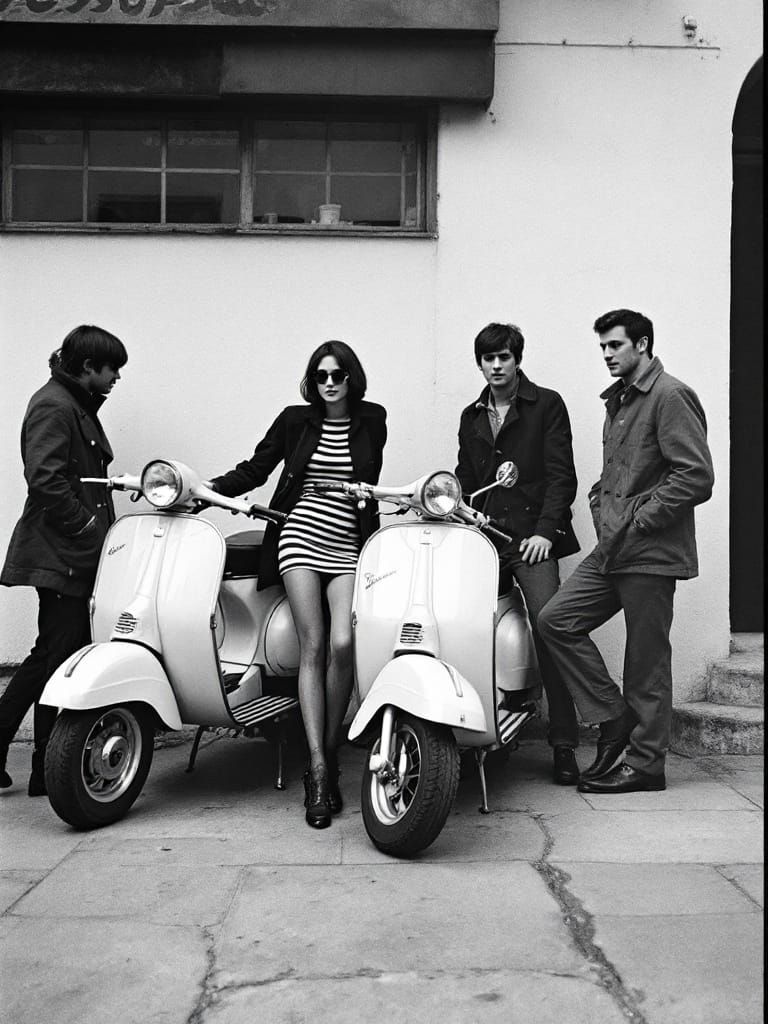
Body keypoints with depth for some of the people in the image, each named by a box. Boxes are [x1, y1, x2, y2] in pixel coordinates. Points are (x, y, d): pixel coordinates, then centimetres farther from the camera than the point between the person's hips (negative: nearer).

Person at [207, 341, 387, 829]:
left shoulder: (372, 421, 11)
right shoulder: (295, 420, 9)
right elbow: (253, 471, 10)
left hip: (350, 548, 1)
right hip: (301, 538, -1)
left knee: (343, 645, -17)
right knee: (313, 648, -11)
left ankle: (331, 757, -1)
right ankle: (318, 769, -10)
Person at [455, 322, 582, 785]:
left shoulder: (547, 405, 8)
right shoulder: (471, 417, 23)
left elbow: (561, 475, 0)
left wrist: (545, 530, -10)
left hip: (532, 537, -4)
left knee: (549, 630, -14)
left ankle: (564, 745, -7)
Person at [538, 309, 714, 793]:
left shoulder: (670, 396, -9)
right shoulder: (619, 399, 20)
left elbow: (697, 477, -17)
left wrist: (639, 519, -16)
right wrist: (602, 502, 12)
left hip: (651, 552, -9)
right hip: (611, 549, 9)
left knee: (647, 662, 0)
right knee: (556, 619, 1)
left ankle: (646, 763, 13)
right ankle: (614, 718, 11)